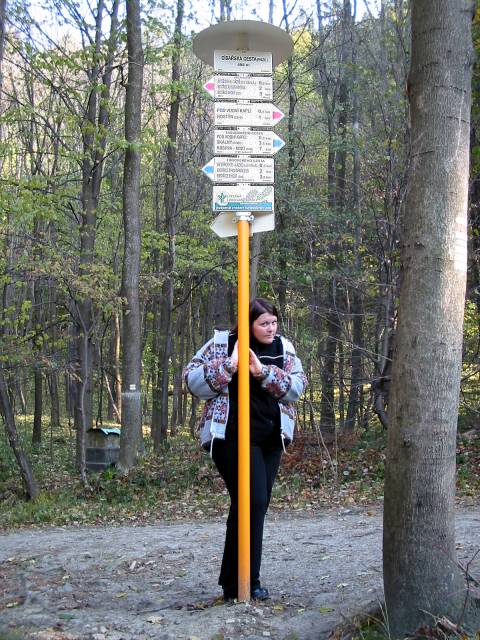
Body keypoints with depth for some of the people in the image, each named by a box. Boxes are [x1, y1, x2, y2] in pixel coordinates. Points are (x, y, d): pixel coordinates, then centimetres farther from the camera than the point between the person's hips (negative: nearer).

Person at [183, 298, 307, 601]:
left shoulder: (284, 347, 8)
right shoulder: (221, 343, -3)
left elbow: (298, 385, -3)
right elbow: (192, 380, -7)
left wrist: (265, 372, -18)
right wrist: (229, 365, -20)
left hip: (270, 437, 6)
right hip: (232, 436, -5)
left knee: (258, 505, 9)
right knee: (253, 501, -16)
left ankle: (233, 581, 22)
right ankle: (245, 582, -5)